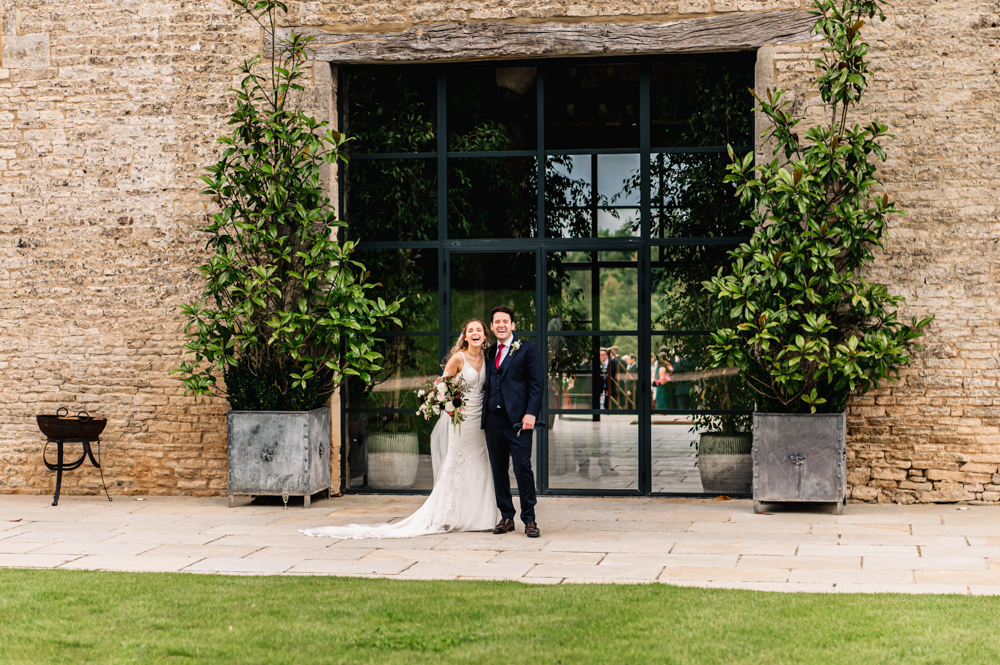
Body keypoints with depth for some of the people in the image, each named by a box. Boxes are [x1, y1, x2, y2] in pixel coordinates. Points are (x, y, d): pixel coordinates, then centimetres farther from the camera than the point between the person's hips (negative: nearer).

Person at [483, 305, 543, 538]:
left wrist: (531, 413, -13)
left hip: (518, 418, -5)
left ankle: (529, 519, 0)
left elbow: (535, 384, -3)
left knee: (522, 467, -7)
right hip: (493, 418, 5)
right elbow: (487, 385, 17)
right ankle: (506, 517, 15)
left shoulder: (527, 349, 3)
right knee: (498, 470, 7)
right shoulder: (488, 352, 17)